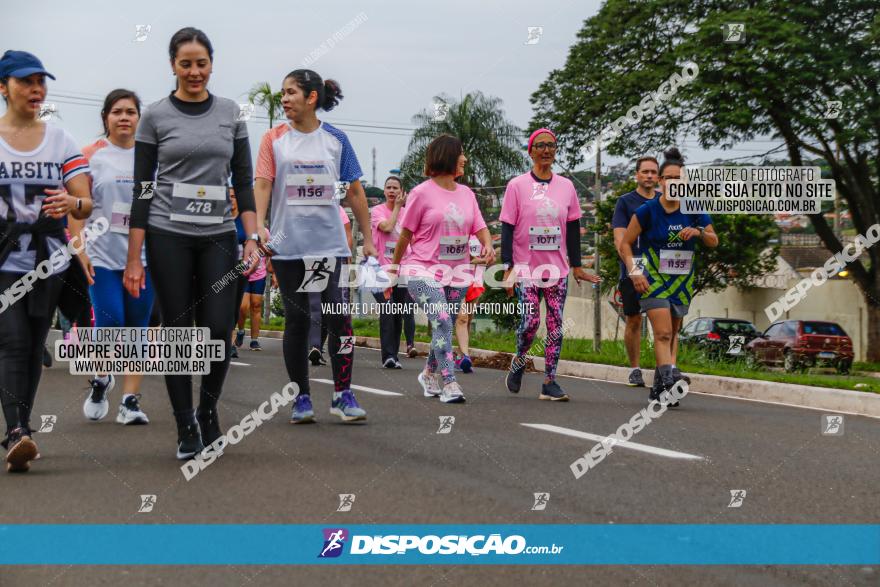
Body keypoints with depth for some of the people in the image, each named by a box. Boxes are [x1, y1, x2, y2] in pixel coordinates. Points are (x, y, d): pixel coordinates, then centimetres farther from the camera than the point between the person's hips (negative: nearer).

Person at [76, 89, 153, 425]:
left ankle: (130, 401, 9)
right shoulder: (93, 155, 2)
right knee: (110, 324, -10)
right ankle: (100, 380, 19)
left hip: (144, 256, 2)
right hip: (103, 256, -2)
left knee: (137, 328, 2)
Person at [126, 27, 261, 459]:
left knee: (218, 331, -4)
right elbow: (142, 188, -3)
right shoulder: (155, 116, -1)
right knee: (179, 332, 2)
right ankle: (186, 430, 14)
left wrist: (252, 238, -3)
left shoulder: (230, 113, 7)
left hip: (219, 237, 2)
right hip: (168, 236, -2)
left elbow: (244, 181, 8)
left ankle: (208, 414, 20)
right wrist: (134, 260, -7)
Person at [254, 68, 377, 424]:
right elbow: (262, 184, -3)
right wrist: (258, 226, -18)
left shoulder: (336, 139, 4)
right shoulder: (274, 140, 4)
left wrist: (368, 239, 6)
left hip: (330, 243, 0)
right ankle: (301, 398, 15)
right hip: (288, 245, 0)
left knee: (339, 317, -6)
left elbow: (354, 191, 7)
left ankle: (342, 395, 3)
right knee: (297, 321, 5)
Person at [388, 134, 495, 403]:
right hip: (424, 271, -6)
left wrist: (488, 246, -14)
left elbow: (480, 227, 7)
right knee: (442, 321, -20)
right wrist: (395, 265, 7)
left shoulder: (466, 193, 11)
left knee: (445, 327, 11)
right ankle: (449, 384, -22)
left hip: (457, 272, 6)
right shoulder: (422, 192, -5)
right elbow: (406, 233, 1)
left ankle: (430, 374, 34)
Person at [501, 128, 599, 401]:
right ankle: (518, 362, 19)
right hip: (526, 268, -3)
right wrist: (508, 267, -8)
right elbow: (507, 229, -3)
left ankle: (549, 381, 5)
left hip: (558, 268, 3)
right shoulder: (517, 186, -2)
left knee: (555, 325, -1)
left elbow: (573, 228, 12)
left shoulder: (566, 186, 8)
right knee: (530, 322, -10)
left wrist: (576, 265, 10)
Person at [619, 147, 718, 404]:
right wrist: (634, 272, -14)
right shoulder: (648, 211, -9)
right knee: (663, 332, -18)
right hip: (653, 279, -4)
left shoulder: (693, 210, 0)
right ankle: (669, 378, -27)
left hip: (682, 281, 4)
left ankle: (659, 387, 17)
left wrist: (699, 232, -13)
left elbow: (714, 241, 9)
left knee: (672, 333, 9)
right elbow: (625, 243, -2)